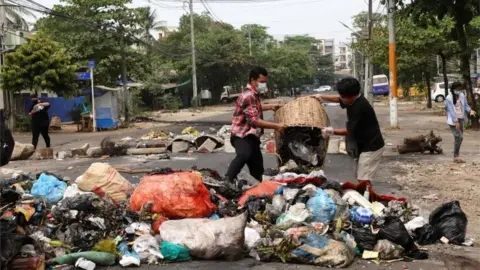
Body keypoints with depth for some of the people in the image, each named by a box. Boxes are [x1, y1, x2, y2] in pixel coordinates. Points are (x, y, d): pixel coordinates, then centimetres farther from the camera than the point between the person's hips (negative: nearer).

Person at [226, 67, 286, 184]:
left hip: (251, 136, 10)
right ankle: (228, 180, -44)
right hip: (242, 135, -10)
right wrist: (276, 126, -23)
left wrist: (271, 106, 29)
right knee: (244, 155, -40)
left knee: (257, 168, 14)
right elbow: (254, 120, -25)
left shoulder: (254, 95, 14)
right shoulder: (248, 96, -18)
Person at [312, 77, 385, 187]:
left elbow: (349, 131, -20)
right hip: (364, 145, 10)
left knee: (363, 179, -14)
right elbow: (339, 99, 26)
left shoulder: (359, 107, -26)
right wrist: (322, 97, 28)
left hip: (372, 147, -10)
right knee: (360, 177, 14)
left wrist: (332, 131, -13)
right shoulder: (352, 100, 2)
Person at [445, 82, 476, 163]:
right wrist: (456, 121, -22)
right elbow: (452, 110, -18)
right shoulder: (449, 98, -14)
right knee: (459, 137, -16)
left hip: (460, 119, 7)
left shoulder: (462, 96, 3)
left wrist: (470, 111, -13)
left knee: (458, 138, 9)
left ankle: (456, 157, 17)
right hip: (453, 120, -7)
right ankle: (456, 157, -9)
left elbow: (466, 105, 10)